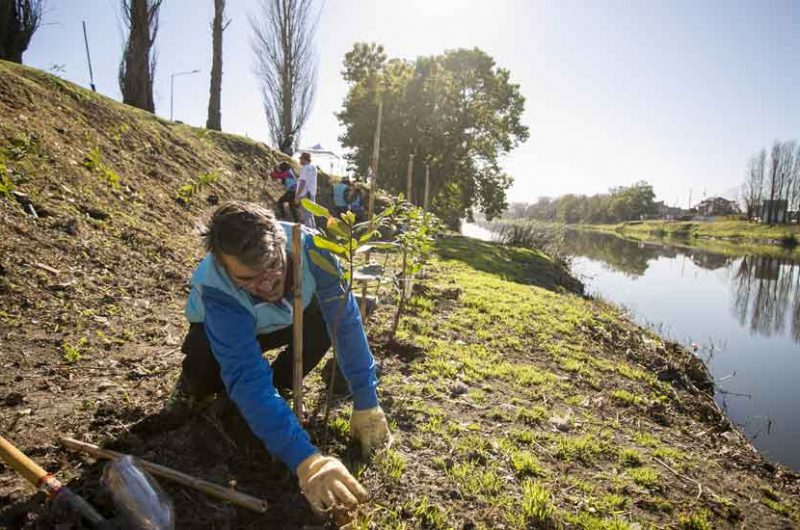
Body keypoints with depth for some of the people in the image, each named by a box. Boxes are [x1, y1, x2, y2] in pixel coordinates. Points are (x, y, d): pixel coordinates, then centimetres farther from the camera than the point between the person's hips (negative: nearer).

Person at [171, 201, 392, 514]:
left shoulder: (309, 246, -37)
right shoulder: (217, 291, -41)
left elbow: (346, 321, -32)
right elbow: (247, 379, -46)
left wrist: (366, 405, -33)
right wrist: (305, 461, -55)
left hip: (287, 320, 3)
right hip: (221, 330, -3)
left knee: (329, 318, -25)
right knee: (206, 375, -33)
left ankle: (277, 385, 1)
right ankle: (194, 385, 6)